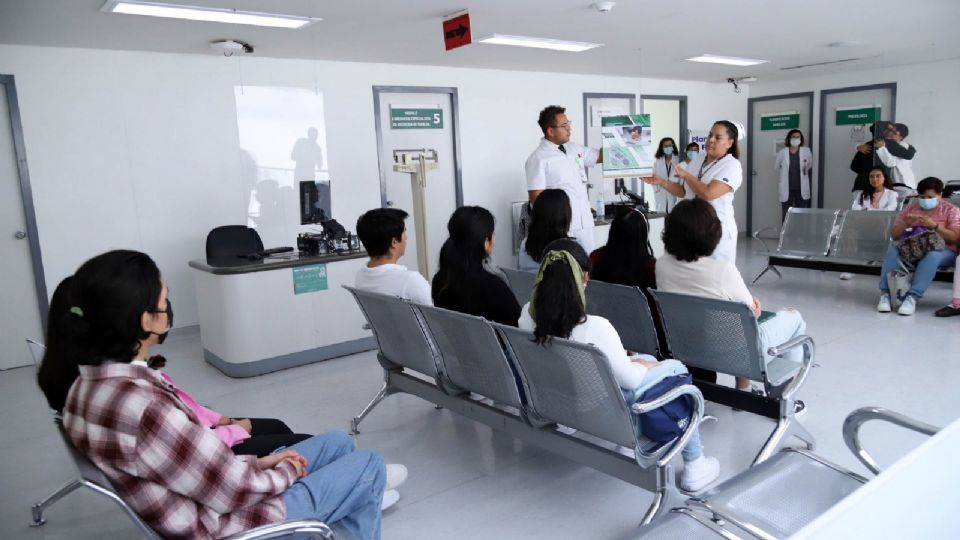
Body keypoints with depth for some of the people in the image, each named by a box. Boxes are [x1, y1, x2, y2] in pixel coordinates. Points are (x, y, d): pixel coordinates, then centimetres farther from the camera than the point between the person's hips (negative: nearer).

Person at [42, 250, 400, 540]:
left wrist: (256, 463, 0)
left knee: (338, 443, 19)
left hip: (196, 501, 8)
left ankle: (360, 496, 44)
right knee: (370, 464, 7)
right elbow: (233, 490, -24)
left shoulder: (91, 385, -6)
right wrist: (286, 471, -6)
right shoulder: (142, 407, -35)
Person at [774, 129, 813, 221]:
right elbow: (776, 167, 9)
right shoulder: (782, 152, -1)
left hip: (801, 189, 1)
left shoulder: (806, 151, 2)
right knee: (786, 216, 3)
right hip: (787, 189, -1)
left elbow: (811, 166, 13)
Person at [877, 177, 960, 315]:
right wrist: (906, 224, -11)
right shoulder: (910, 208, 12)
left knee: (932, 256, -39)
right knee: (893, 249, -30)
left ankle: (913, 297, -45)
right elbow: (894, 235, 10)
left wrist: (934, 225, -20)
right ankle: (885, 293, -36)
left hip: (943, 251, -3)